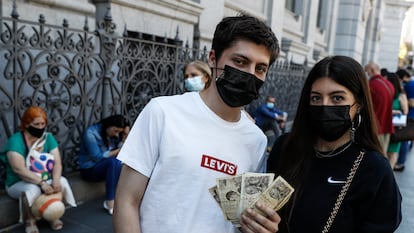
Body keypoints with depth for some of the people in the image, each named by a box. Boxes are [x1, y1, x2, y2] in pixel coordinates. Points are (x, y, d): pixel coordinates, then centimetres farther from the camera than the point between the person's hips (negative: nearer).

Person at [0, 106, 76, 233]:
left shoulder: (48, 137, -2)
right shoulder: (16, 141, -18)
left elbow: (57, 162, -10)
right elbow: (19, 169, -28)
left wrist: (56, 181, -29)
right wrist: (42, 183, -35)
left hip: (45, 180, 4)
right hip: (18, 183, -4)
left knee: (62, 181, -24)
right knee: (32, 189, -36)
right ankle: (30, 221, -9)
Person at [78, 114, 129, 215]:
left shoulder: (112, 134, 3)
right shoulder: (91, 133, -16)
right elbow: (97, 157, -23)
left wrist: (124, 139, -16)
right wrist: (118, 151, -26)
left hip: (108, 166, 6)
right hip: (90, 169, -6)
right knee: (113, 161, -35)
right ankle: (110, 202, -33)